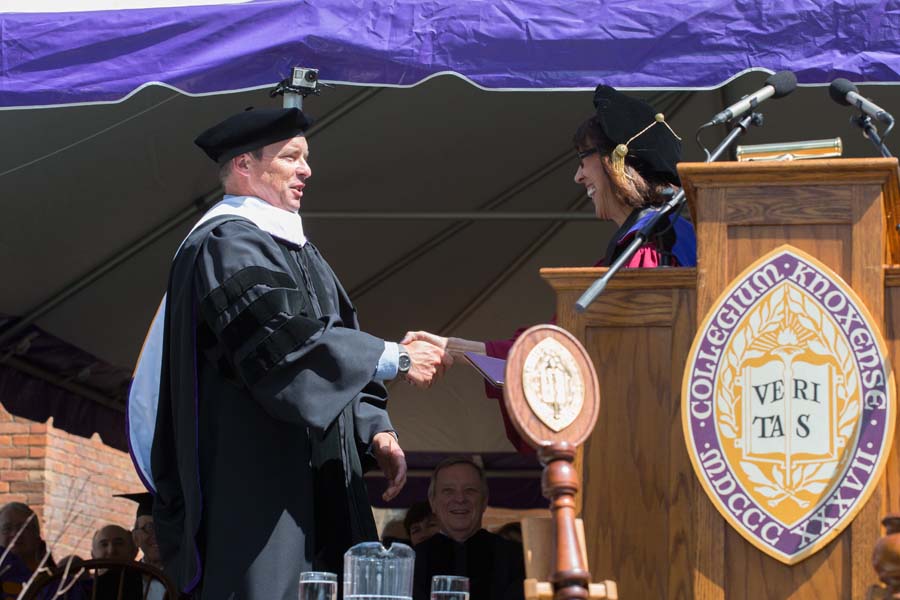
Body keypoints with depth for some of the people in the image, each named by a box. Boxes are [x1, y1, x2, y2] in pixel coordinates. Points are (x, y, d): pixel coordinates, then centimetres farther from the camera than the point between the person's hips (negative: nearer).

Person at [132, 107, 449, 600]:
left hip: (312, 478, 10)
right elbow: (284, 341, -23)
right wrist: (395, 359, -18)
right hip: (255, 478, -9)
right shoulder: (227, 245, -11)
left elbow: (334, 344, 20)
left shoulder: (293, 246, 20)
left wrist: (374, 431, 7)